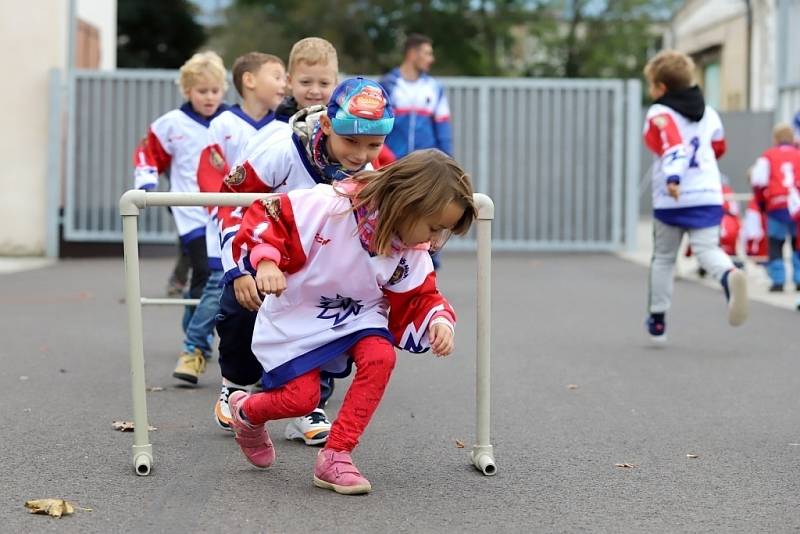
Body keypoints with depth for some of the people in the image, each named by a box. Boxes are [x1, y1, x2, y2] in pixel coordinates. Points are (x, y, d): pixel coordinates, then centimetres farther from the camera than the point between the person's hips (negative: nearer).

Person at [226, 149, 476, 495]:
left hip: (357, 316, 4)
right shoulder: (329, 206, -29)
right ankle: (245, 411, 26)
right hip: (295, 317, -4)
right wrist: (266, 260, -42)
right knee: (301, 399, -12)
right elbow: (267, 218, -26)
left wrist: (439, 320, -22)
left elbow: (419, 298, -1)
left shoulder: (413, 255, -11)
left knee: (381, 356, -25)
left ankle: (335, 456, -15)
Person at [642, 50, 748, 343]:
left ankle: (658, 321, 19)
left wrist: (672, 176, -37)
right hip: (709, 195, 3)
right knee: (707, 249, -1)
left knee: (663, 258, 12)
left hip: (670, 200, -3)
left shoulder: (659, 114, -6)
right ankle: (730, 276, -37)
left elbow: (672, 144, -24)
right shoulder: (708, 112, 14)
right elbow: (719, 146, 27)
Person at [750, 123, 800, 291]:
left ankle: (777, 280, -2)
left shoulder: (768, 156, 6)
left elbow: (758, 183, -1)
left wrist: (761, 203, 13)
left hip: (777, 206, -1)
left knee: (775, 244, 8)